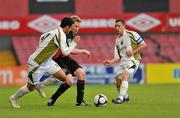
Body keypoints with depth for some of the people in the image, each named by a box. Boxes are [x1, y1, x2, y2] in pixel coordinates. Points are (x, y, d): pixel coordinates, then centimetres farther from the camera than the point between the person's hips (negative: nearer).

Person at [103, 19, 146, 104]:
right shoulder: (117, 40, 15)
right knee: (118, 83, 2)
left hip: (132, 60, -7)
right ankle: (125, 97, 30)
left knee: (125, 75, -30)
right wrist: (111, 62, -3)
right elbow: (118, 57, 15)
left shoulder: (131, 34, -4)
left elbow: (143, 44, -4)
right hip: (123, 63, 7)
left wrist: (133, 52, -14)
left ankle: (121, 98, -37)